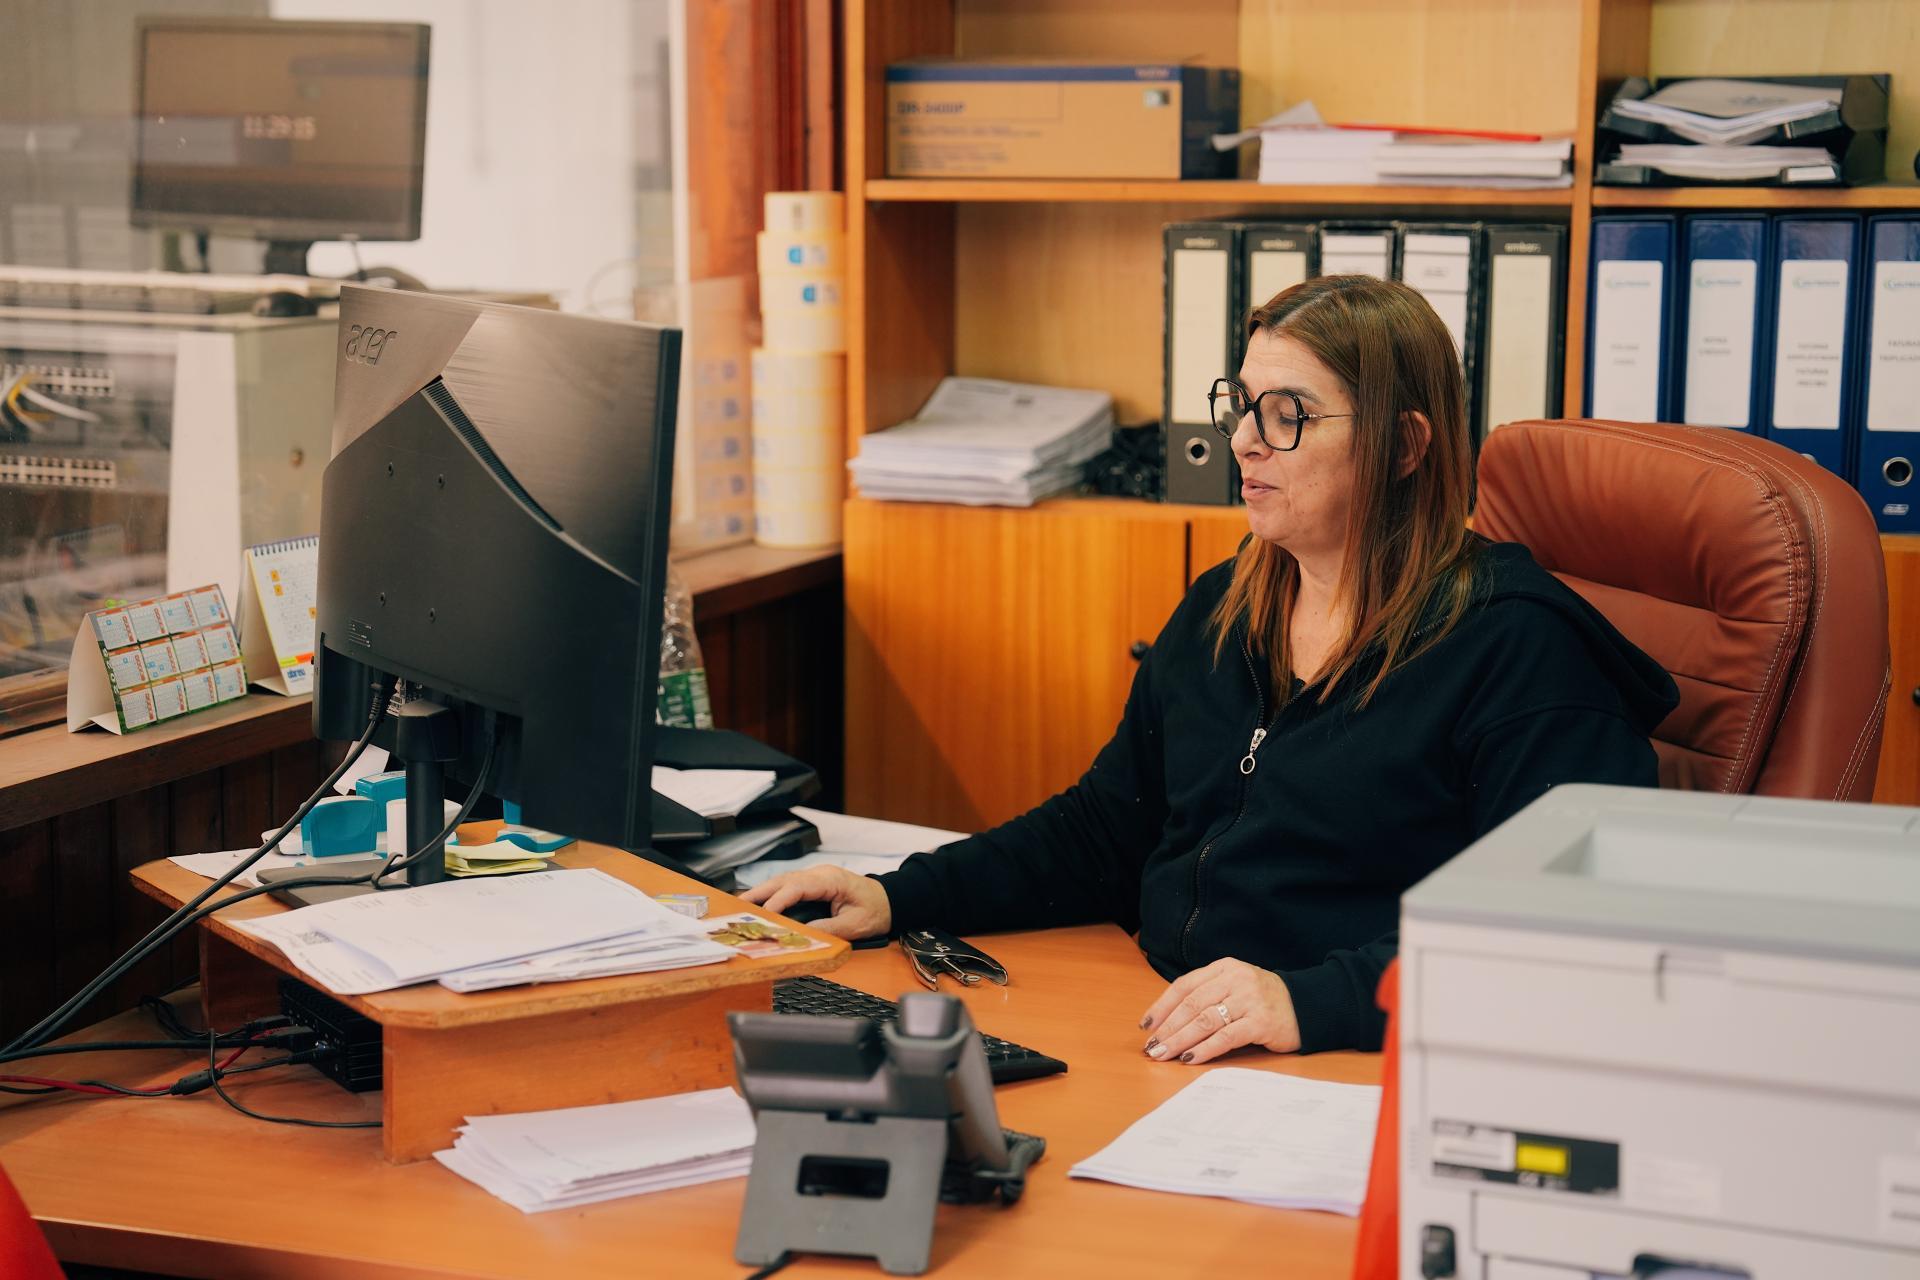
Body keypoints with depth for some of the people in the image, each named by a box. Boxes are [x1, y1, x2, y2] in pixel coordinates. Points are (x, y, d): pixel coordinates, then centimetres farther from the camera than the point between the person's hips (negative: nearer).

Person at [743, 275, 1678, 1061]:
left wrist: (1312, 1001, -28)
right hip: (1166, 1055, 8)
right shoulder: (1217, 615, 18)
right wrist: (898, 898, 11)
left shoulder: (1514, 648, -8)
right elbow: (1104, 831, 24)